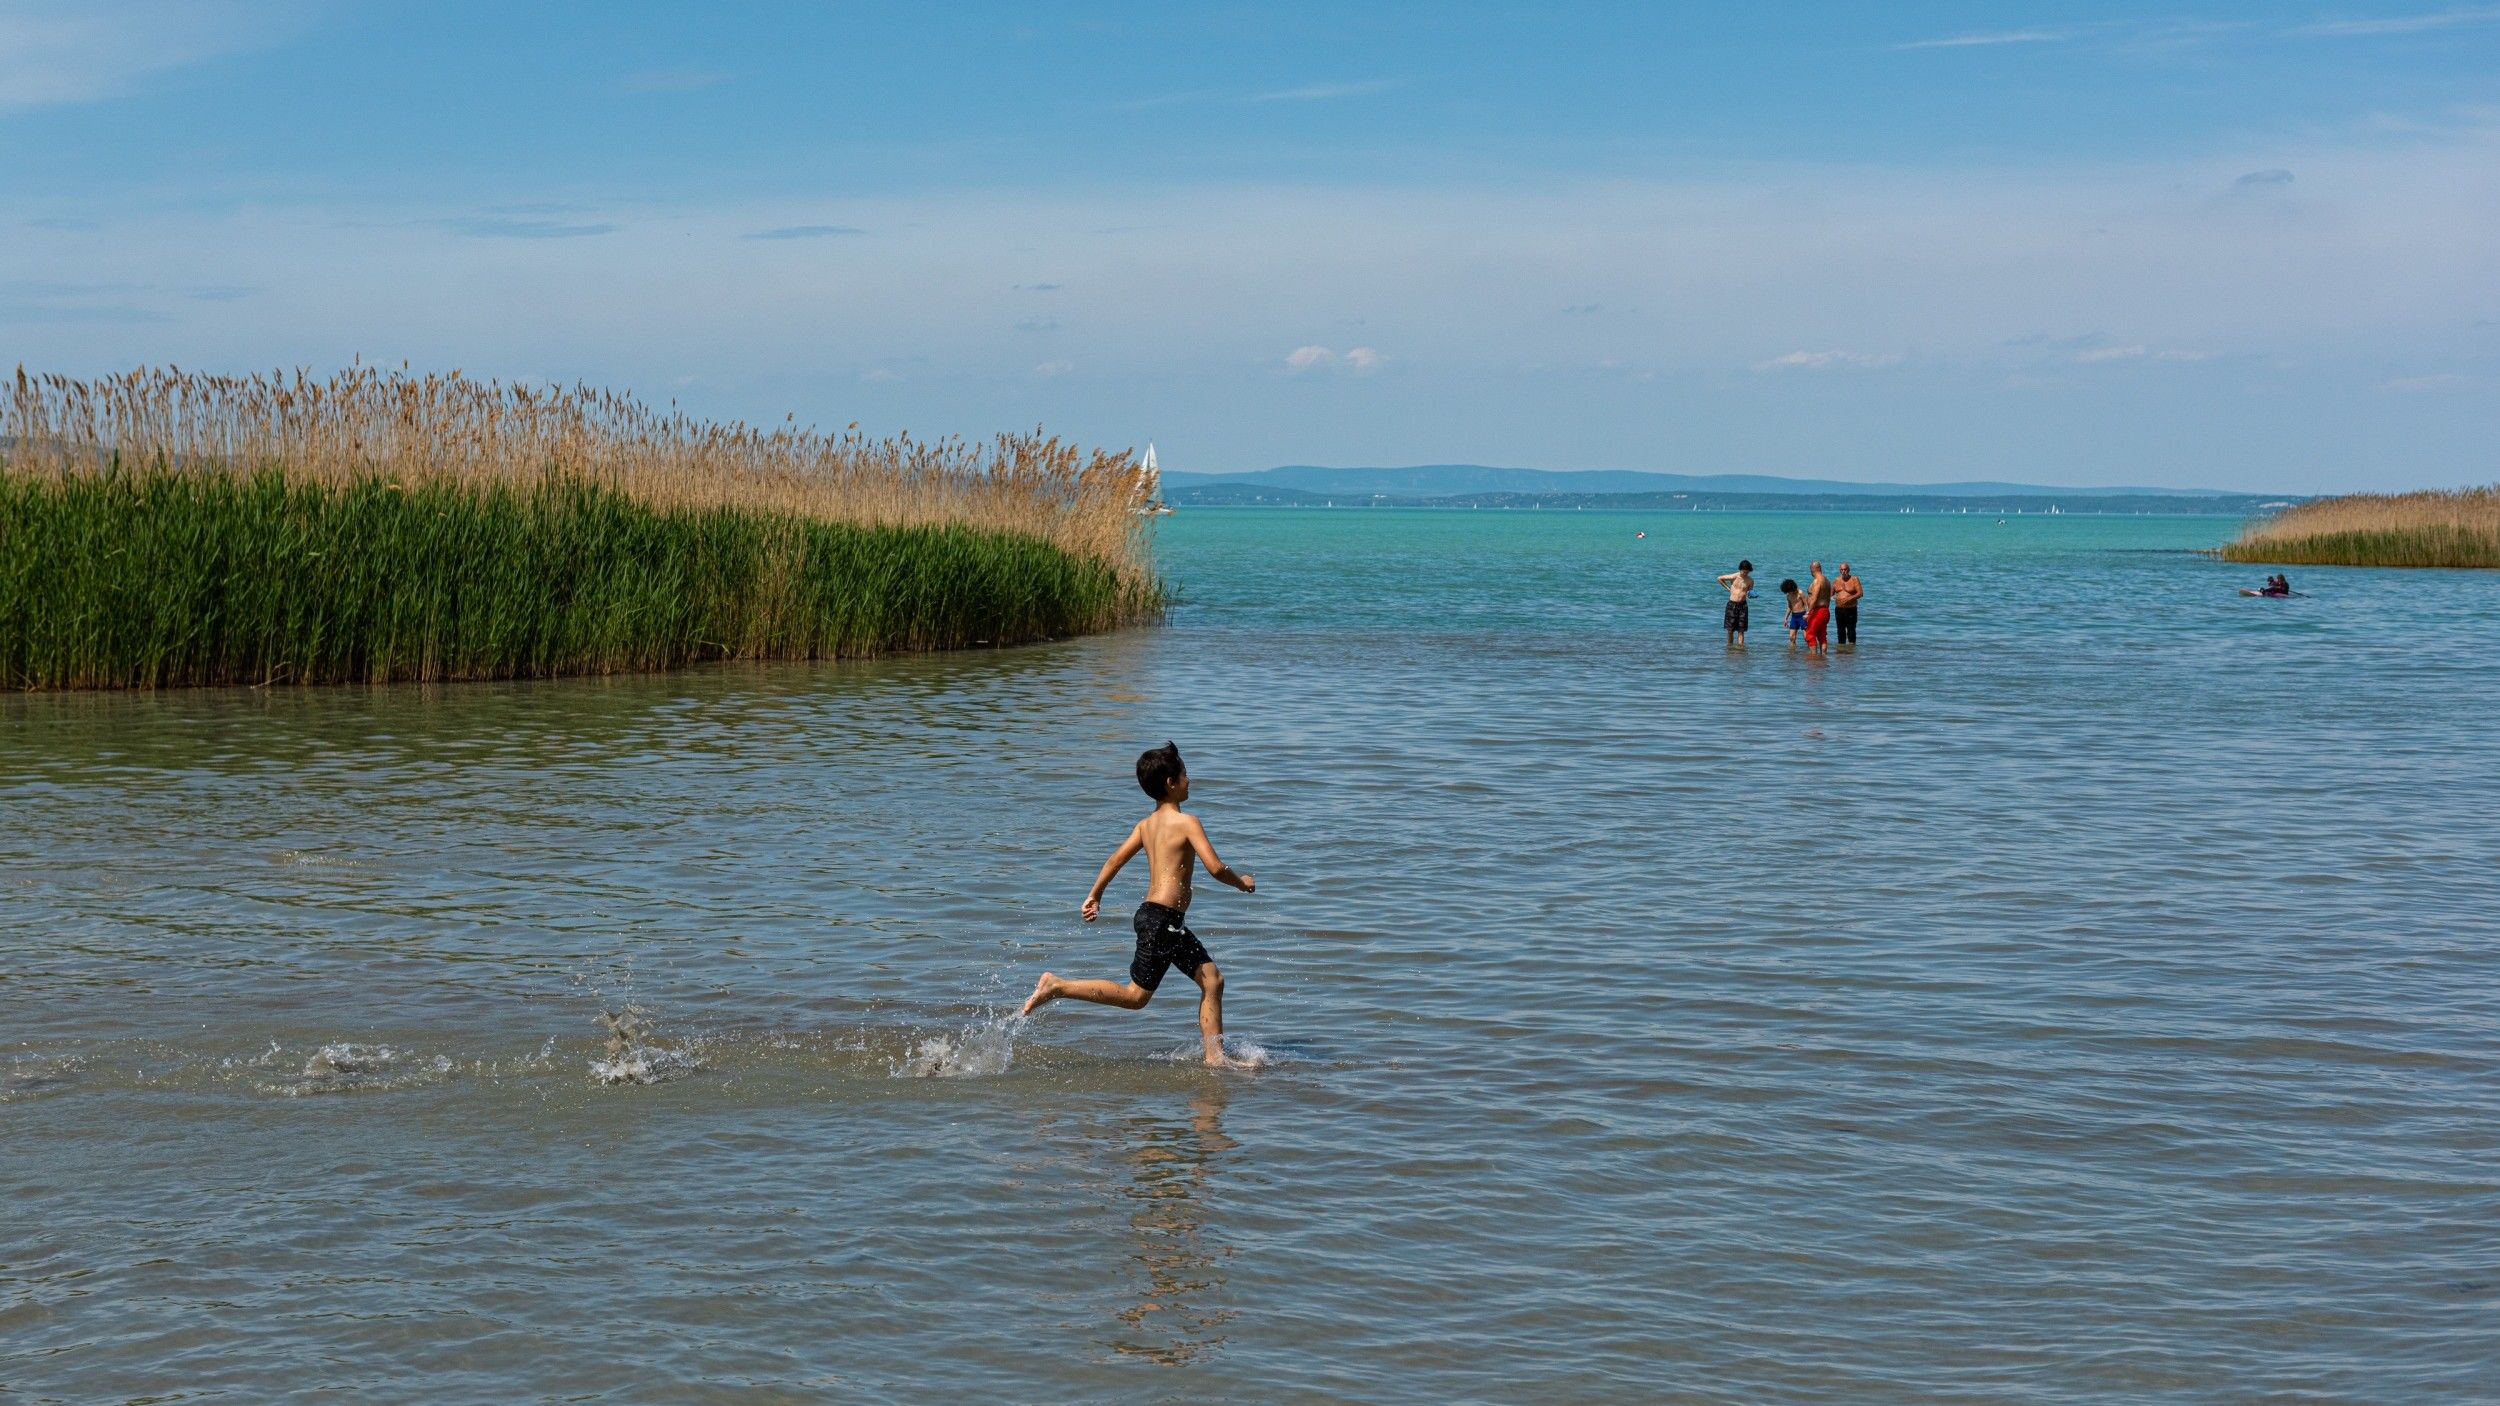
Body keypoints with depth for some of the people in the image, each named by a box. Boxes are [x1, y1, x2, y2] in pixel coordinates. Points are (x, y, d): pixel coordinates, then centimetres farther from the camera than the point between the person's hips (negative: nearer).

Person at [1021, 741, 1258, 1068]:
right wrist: (1241, 882, 0)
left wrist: (1094, 897, 21)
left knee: (1212, 980, 9)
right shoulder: (1187, 822, -13)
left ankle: (1215, 1056, 9)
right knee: (1135, 996, -2)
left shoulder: (1146, 825, 10)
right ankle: (1057, 987, -2)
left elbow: (1115, 860, 11)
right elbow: (1215, 867, -19)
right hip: (1162, 918, -9)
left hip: (1171, 923, 9)